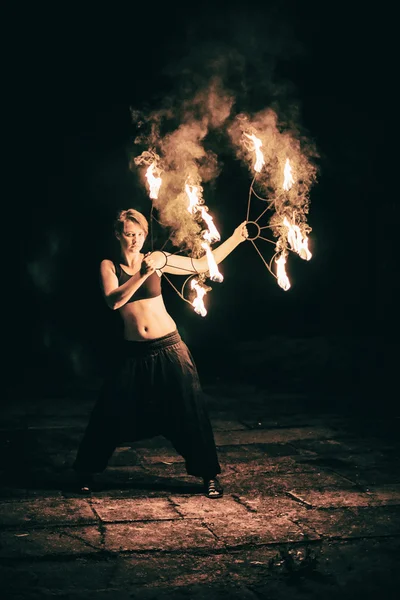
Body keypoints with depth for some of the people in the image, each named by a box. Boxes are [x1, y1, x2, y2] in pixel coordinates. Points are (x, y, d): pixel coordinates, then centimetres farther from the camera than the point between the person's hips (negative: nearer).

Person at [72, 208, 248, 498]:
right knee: (110, 414, 2)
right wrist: (142, 274, -26)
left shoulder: (156, 259, 1)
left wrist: (235, 239, 2)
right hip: (134, 353, 0)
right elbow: (114, 301, -17)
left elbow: (203, 264, 6)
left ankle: (210, 475, 11)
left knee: (190, 410, -2)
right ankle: (86, 472, 20)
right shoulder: (109, 266, 1)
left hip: (169, 348, 0)